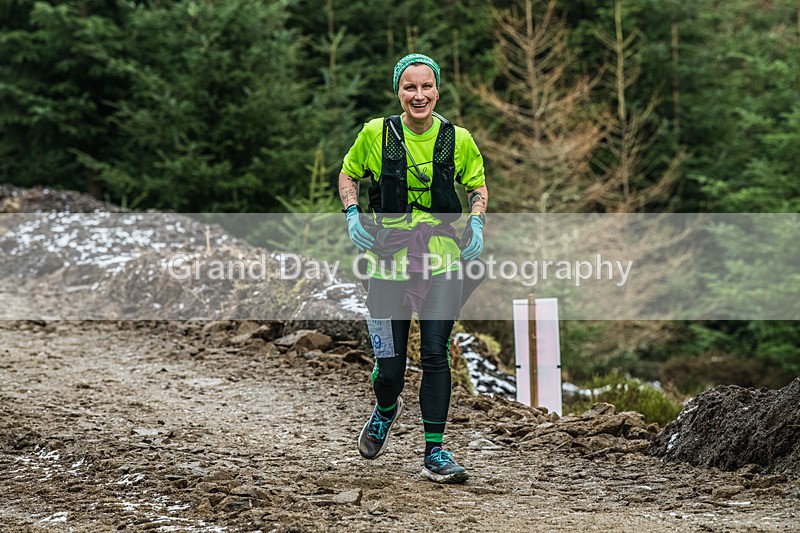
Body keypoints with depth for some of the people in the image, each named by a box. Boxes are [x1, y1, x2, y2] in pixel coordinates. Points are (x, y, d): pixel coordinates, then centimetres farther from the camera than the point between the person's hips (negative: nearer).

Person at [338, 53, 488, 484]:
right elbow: (348, 175, 13)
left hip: (442, 261, 0)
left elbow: (477, 185, 15)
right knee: (389, 365, 1)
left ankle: (435, 453, 3)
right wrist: (353, 216, -3)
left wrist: (476, 223, -3)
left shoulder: (458, 140, -1)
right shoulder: (376, 134, -3)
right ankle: (385, 412, 38)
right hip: (389, 261, 0)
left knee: (436, 355, -7)